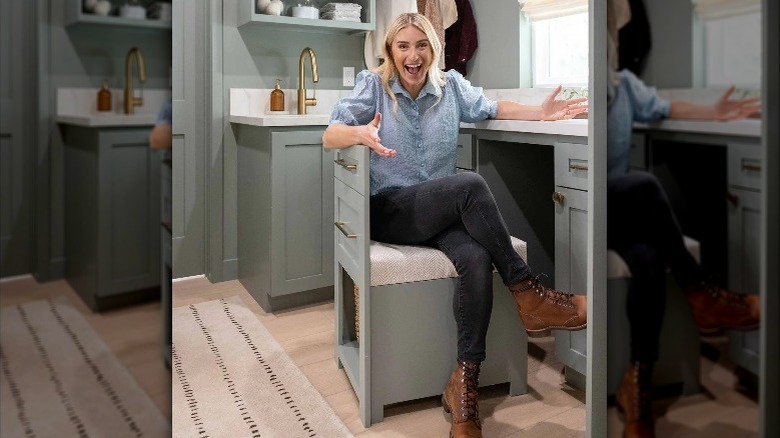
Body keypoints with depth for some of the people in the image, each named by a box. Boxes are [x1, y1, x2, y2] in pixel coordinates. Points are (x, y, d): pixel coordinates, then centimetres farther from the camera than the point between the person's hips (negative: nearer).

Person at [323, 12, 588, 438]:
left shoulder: (451, 86, 10)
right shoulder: (373, 85, 1)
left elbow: (491, 108, 22)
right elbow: (330, 135, -8)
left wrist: (539, 112, 5)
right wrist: (361, 132, -31)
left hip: (444, 212, 4)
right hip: (389, 211, -3)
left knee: (477, 259, -32)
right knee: (471, 184, -32)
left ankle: (464, 384, -27)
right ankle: (528, 295, -23)